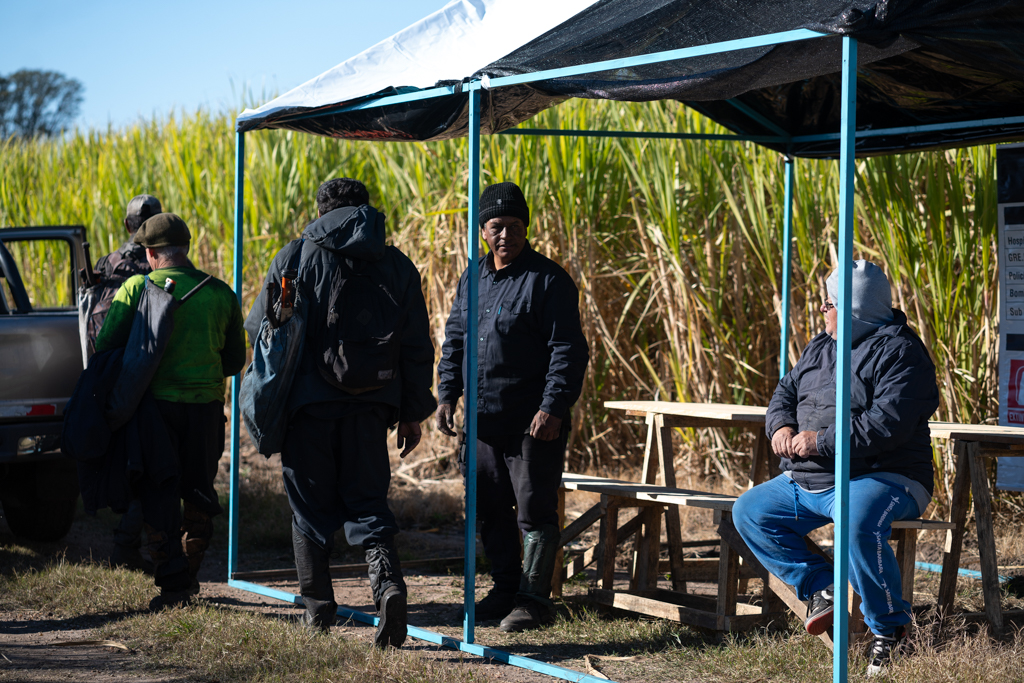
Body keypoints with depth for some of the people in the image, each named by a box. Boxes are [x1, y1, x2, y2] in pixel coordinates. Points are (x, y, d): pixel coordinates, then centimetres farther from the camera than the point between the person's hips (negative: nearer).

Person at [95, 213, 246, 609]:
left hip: (155, 403, -2)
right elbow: (235, 360, 12)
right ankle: (189, 578, 25)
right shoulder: (220, 294, 5)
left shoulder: (137, 289, -5)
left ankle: (172, 587, -2)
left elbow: (105, 347, -6)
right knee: (198, 497, 17)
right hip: (206, 407, 3)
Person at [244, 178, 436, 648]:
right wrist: (413, 413, 13)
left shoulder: (295, 257, 0)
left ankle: (318, 610, 12)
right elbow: (416, 348, 7)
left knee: (311, 506, 9)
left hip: (308, 400, -2)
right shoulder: (396, 265, 7)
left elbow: (259, 328, 2)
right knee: (367, 502, 7)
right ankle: (387, 580, -18)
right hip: (369, 406, 2)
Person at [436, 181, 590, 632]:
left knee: (534, 511, -4)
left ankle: (533, 599, 2)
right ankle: (505, 591, 23)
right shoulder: (473, 280, 13)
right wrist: (447, 394, 10)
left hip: (535, 424, -7)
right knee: (489, 509, 12)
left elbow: (568, 351, -13)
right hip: (484, 422, 7)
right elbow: (454, 341, 21)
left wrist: (553, 408, -21)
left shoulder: (548, 281, -8)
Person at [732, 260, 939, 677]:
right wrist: (781, 425, -1)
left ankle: (889, 625, -20)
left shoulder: (898, 352, -12)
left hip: (881, 478, -9)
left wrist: (822, 441, -24)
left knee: (858, 523, -39)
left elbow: (889, 423, -24)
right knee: (750, 511, 1)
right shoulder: (820, 348, 16)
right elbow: (786, 391, 24)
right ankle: (821, 589, -4)